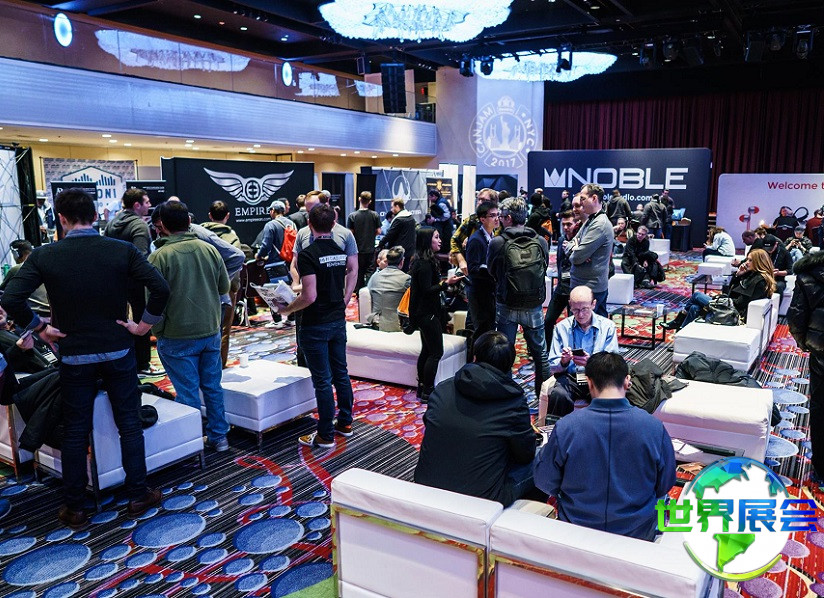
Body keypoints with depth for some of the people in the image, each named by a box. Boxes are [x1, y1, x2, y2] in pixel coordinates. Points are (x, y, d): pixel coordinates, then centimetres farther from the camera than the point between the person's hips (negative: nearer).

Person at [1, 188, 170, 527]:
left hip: (74, 356, 0)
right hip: (118, 352, 0)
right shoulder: (123, 251, -9)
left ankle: (74, 508, 23)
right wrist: (144, 324, -6)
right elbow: (160, 289, -18)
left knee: (75, 432, 12)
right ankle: (138, 496, 20)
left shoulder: (43, 256, -8)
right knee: (129, 424, 12)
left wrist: (39, 328, -2)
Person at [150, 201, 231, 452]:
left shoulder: (159, 256, -15)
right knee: (213, 386, 16)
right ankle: (219, 436, 26)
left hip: (177, 337, -4)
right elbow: (224, 287, 8)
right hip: (211, 332, 4)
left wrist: (156, 329, 1)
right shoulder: (210, 249, -2)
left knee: (188, 392, 5)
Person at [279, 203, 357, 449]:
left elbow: (309, 296, -23)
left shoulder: (308, 254, -17)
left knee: (322, 380, 0)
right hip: (338, 321, 7)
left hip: (315, 325, -7)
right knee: (341, 373, 17)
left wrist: (287, 308, -8)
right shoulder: (342, 250, 3)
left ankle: (326, 435, 10)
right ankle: (345, 423, 29)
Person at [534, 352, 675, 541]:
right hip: (638, 532, 1)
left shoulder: (565, 428, -23)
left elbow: (545, 483, -10)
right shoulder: (655, 428, -20)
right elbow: (665, 486, -4)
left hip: (577, 530, 0)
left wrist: (543, 451, 10)